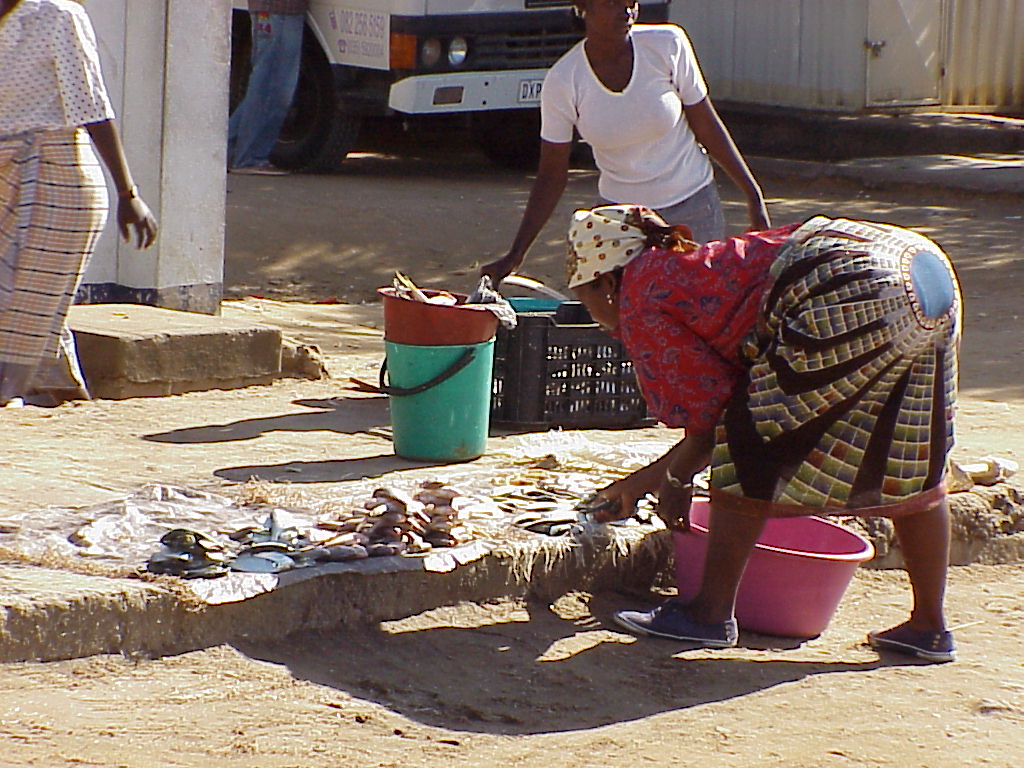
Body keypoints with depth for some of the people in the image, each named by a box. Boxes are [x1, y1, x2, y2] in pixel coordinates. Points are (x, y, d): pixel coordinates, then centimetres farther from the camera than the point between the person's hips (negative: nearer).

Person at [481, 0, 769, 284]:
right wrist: (515, 255, -8)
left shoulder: (667, 45, -12)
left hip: (693, 207, 0)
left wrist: (753, 196, 2)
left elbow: (707, 126, 0)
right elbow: (551, 177, -5)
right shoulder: (562, 82, -12)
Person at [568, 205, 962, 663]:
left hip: (850, 300, -9)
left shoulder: (641, 303, 8)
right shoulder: (698, 266, 33)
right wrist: (643, 481, 43)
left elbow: (708, 407, 4)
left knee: (748, 454, 5)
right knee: (910, 467, 19)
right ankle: (929, 626, 25)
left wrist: (675, 478, 20)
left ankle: (712, 613, 10)